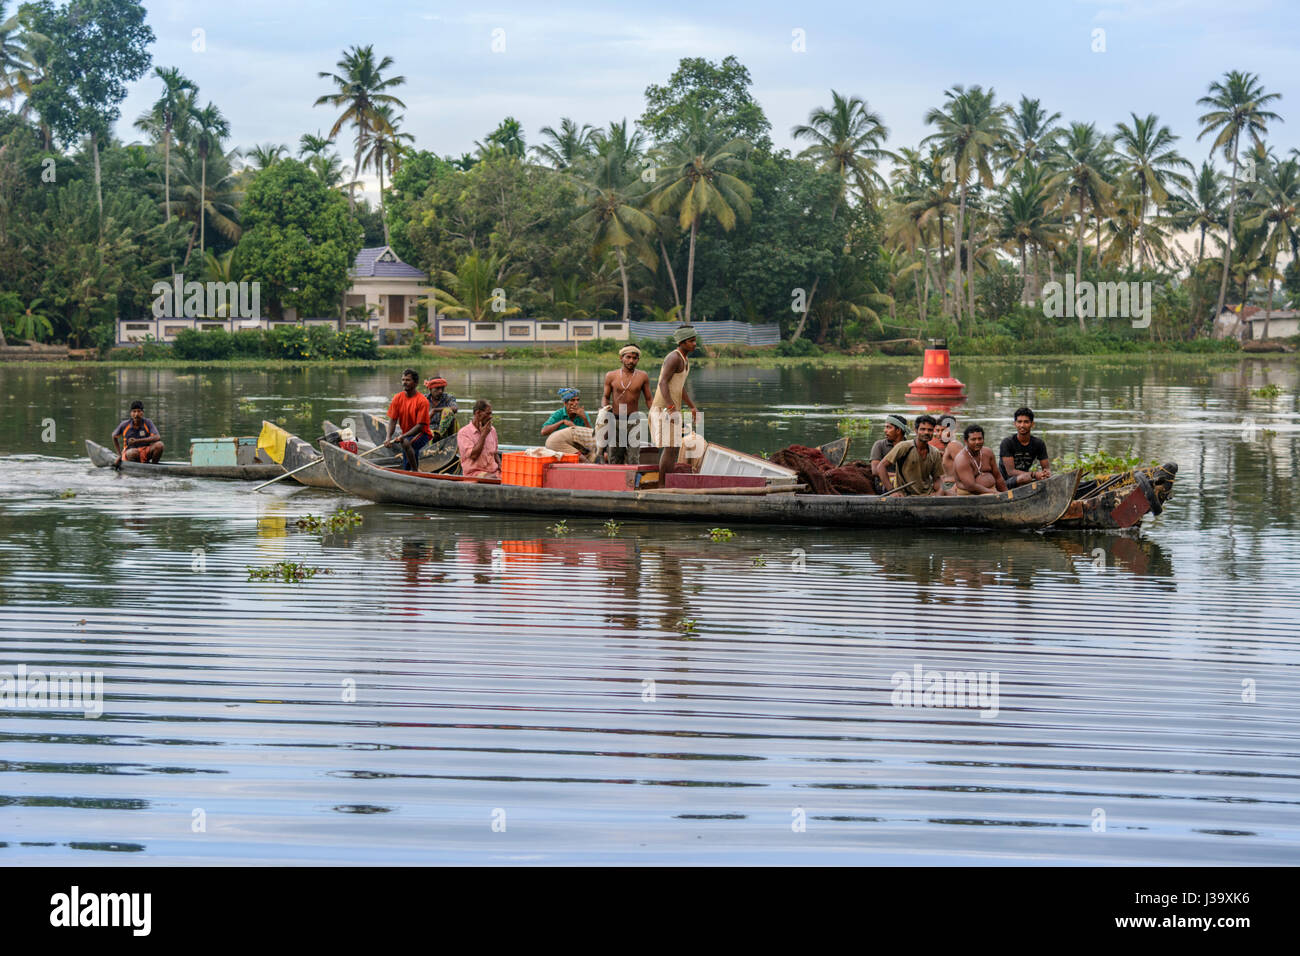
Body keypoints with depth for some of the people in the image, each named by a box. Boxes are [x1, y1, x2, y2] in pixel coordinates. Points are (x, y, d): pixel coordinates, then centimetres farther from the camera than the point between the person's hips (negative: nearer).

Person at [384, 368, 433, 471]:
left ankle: (415, 470, -26)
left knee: (406, 443, -38)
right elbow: (392, 420, -5)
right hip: (406, 434, 6)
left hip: (422, 434, -6)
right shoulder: (397, 398, -2)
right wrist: (388, 437, -22)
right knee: (407, 469, 14)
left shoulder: (422, 401, -19)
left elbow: (420, 426, -21)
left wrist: (403, 436, -30)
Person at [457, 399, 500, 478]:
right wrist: (483, 435, -8)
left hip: (494, 472, 6)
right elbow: (473, 455, -14)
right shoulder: (463, 432, -4)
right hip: (474, 473, -6)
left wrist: (500, 467, 5)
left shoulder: (492, 430, 15)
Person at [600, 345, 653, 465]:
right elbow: (605, 397, 14)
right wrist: (604, 408, -7)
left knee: (633, 459, -11)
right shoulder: (611, 376, 3)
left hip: (633, 420, -1)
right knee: (615, 460, 3)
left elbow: (649, 399, 9)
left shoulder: (642, 377, 2)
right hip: (615, 420, 1)